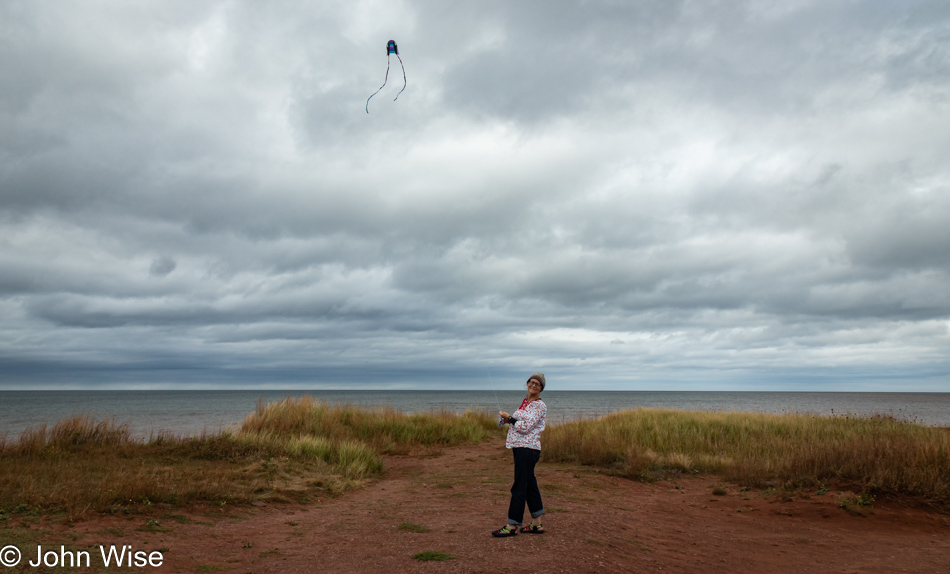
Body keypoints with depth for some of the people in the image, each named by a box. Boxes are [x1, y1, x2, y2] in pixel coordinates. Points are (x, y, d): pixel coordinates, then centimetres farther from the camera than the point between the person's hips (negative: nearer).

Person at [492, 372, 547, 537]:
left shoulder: (539, 406, -12)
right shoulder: (525, 401, 14)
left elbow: (526, 427, -18)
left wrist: (509, 418, -10)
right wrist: (509, 420, 8)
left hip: (528, 449, -9)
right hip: (519, 448, 9)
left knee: (519, 487, -5)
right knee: (530, 485, 13)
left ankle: (512, 526, 2)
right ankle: (537, 524, 20)